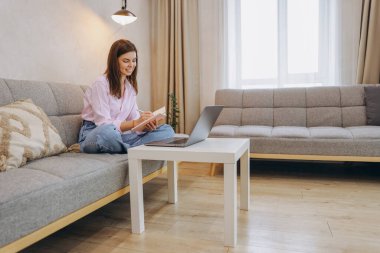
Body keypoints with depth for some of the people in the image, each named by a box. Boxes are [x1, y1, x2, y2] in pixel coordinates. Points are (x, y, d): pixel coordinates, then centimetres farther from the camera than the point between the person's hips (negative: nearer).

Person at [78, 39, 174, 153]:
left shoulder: (130, 85, 10)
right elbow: (104, 125, -19)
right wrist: (135, 123, -31)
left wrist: (146, 124, -20)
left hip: (119, 135, 6)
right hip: (94, 134, -5)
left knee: (167, 130, -9)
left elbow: (134, 117, 3)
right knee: (107, 131, -44)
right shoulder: (100, 84, -11)